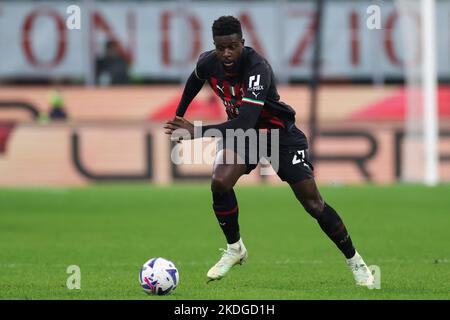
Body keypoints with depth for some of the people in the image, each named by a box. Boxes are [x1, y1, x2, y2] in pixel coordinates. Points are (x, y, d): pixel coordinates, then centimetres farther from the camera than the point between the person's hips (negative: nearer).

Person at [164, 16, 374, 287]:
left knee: (313, 203, -7)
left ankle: (355, 261, 11)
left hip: (280, 132, -5)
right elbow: (195, 80, 14)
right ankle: (235, 249, 2)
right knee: (219, 183, -21)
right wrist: (179, 115, 20)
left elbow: (246, 122, -44)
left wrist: (198, 132, -48)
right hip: (242, 130, 5)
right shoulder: (208, 62, -15)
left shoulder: (258, 68, -35)